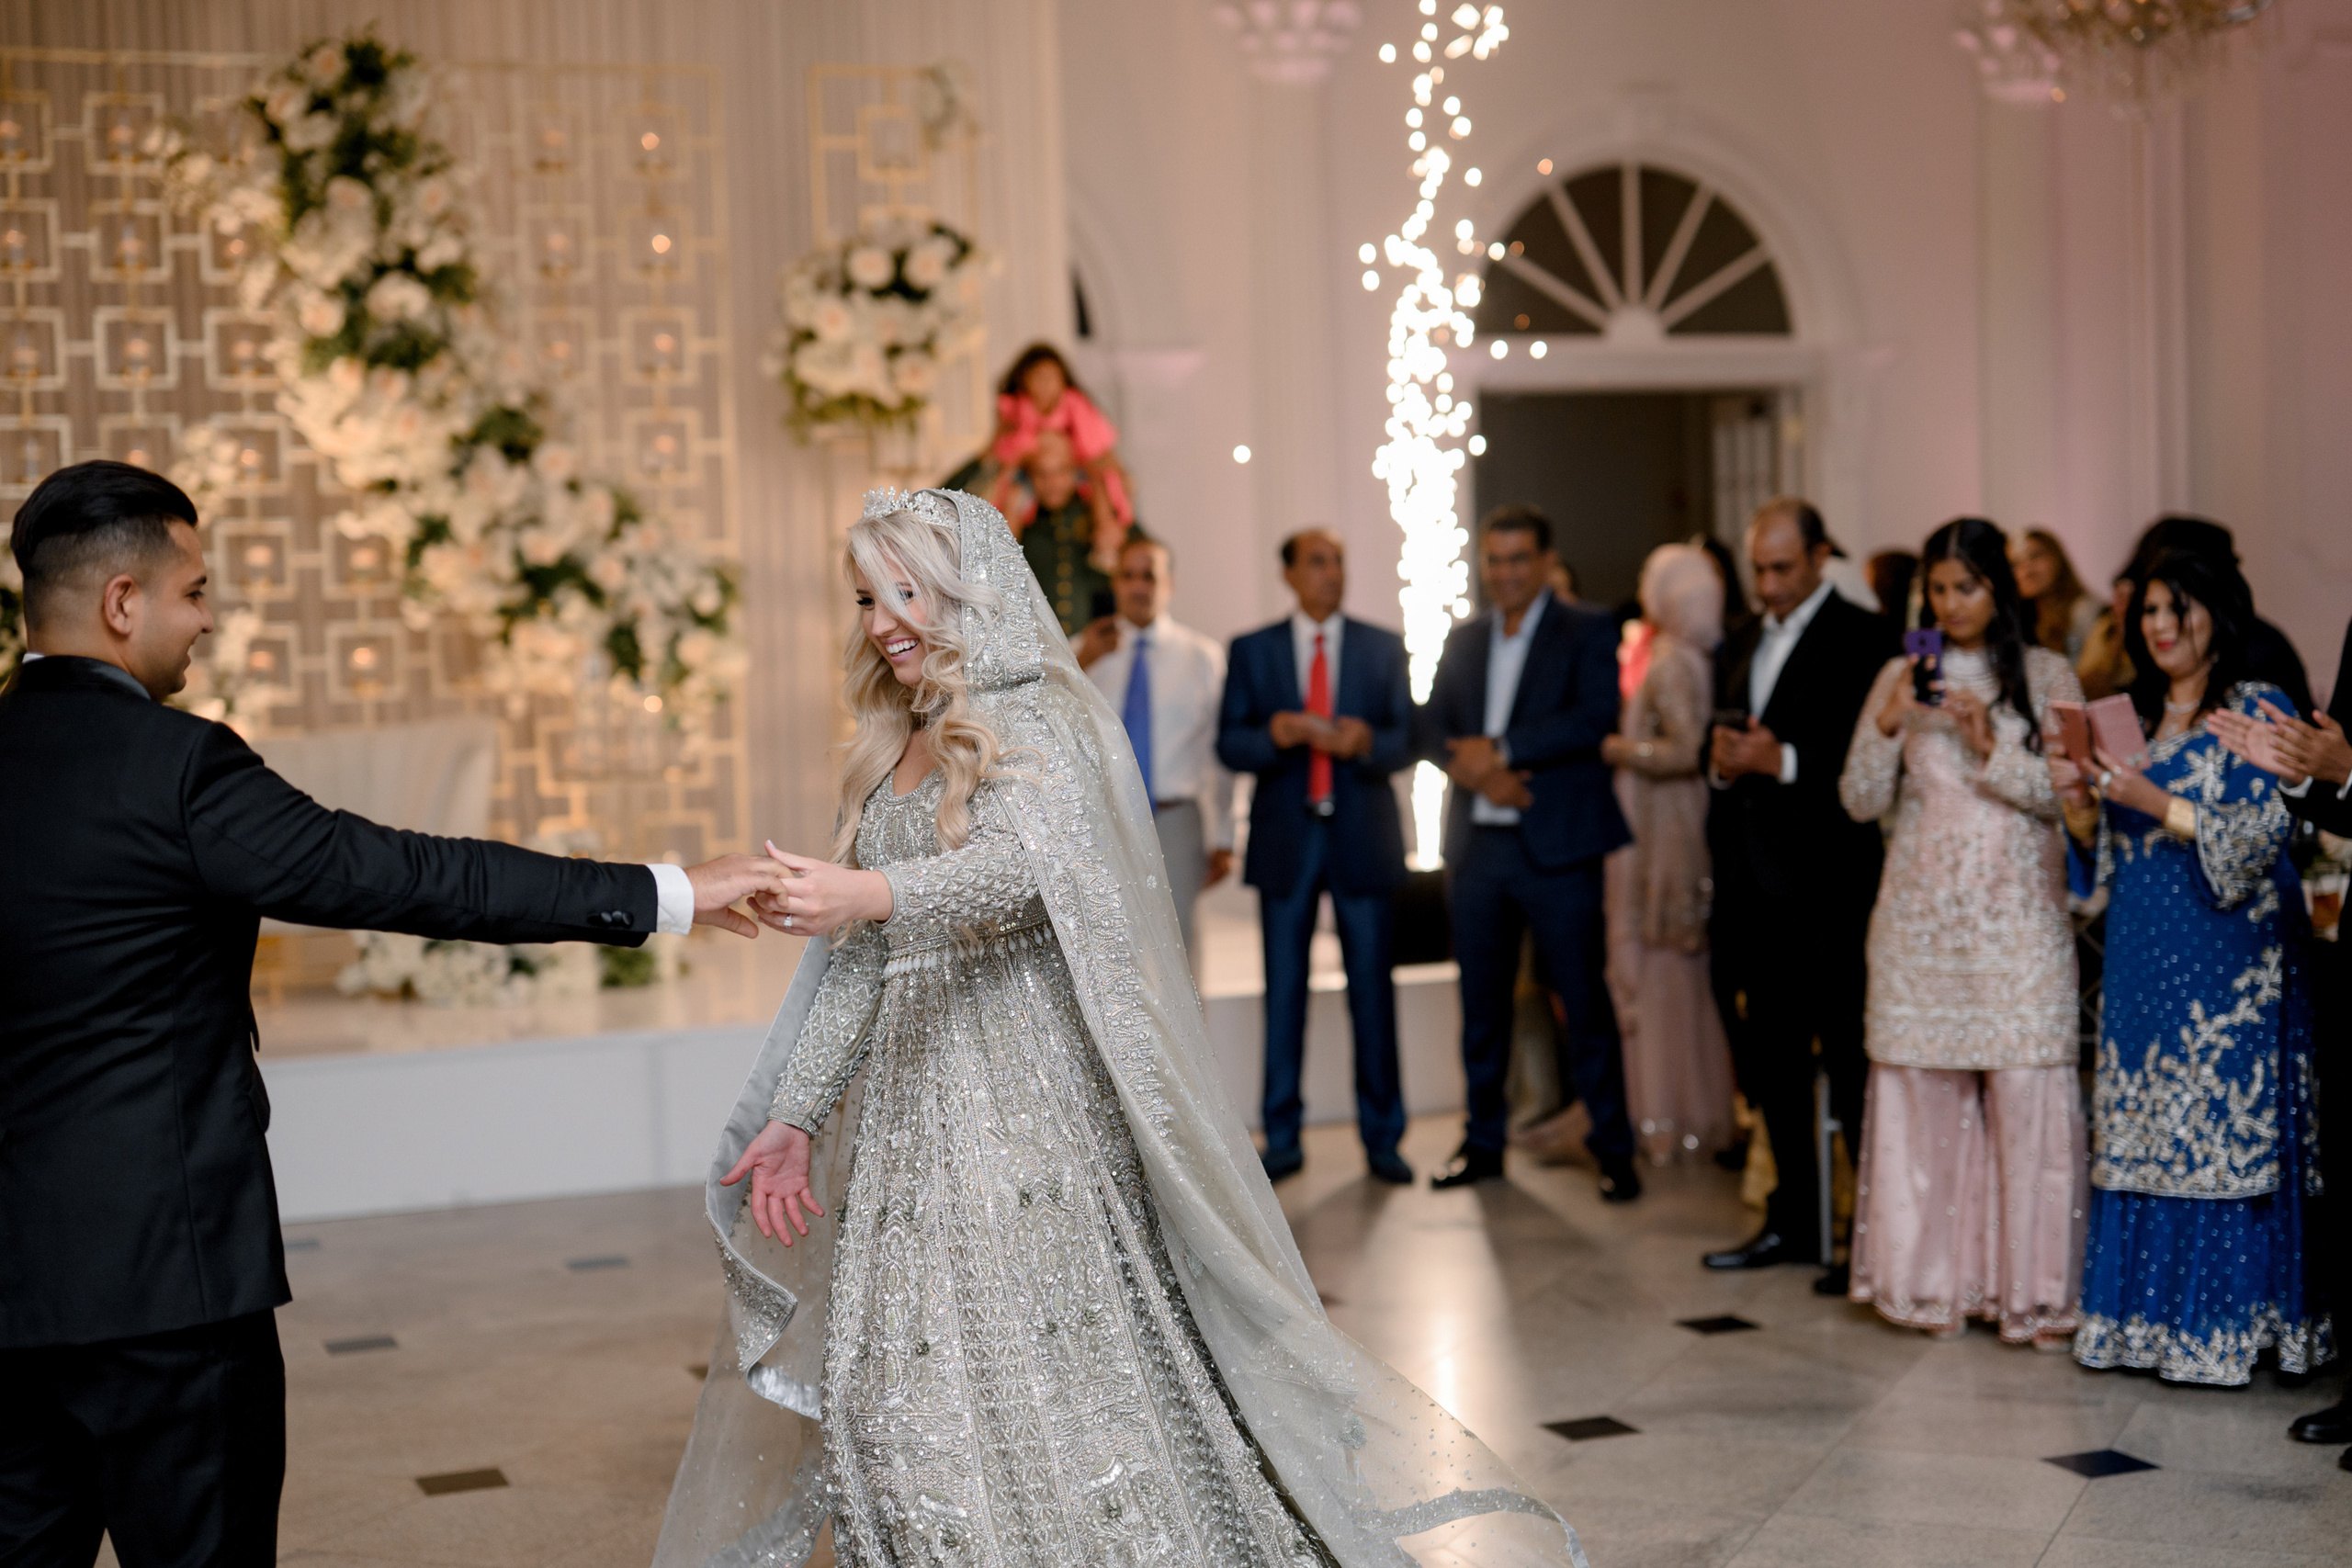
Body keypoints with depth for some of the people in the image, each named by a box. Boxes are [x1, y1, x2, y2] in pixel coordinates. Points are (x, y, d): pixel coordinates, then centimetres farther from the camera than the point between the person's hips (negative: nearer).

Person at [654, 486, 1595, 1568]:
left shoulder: (1033, 720, -3)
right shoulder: (886, 755, 19)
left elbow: (1026, 864, -23)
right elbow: (855, 964, 17)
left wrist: (874, 893, -39)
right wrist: (797, 1115, 10)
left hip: (1029, 1096, -7)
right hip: (910, 1110, 7)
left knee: (1057, 1365, -7)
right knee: (906, 1392, 3)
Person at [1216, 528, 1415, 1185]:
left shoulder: (1384, 648, 8)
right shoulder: (1251, 651, 7)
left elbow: (1406, 741, 2)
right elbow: (1229, 746, 1)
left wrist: (1365, 742, -19)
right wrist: (1274, 735, -20)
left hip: (1363, 836, 0)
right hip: (1285, 837, 0)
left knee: (1373, 989, 2)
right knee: (1283, 990, 4)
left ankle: (1382, 1138, 10)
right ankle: (1282, 1139, 12)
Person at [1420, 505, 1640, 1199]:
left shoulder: (1588, 633, 0)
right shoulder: (1462, 640, 15)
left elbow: (1594, 719, -14)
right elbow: (1433, 730, 9)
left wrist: (1499, 750, -15)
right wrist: (1477, 773, -11)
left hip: (1556, 847, -4)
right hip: (1476, 846, 5)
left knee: (1584, 1000, -2)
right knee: (1482, 1002, 10)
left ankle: (1613, 1149, 7)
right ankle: (1483, 1142, 21)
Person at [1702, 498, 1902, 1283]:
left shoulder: (1865, 640, -5)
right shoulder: (1738, 651, 18)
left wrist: (1783, 762, -19)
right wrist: (1721, 763, -1)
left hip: (1827, 887, -7)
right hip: (1754, 885, 7)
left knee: (1851, 1067, -4)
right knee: (1773, 1063, 12)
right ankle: (1793, 1220, 22)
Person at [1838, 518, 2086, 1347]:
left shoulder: (2046, 674, 5)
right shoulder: (1901, 677, 10)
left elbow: (2068, 794, -1)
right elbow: (1860, 801, 6)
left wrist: (1991, 748, -13)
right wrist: (1888, 725, -9)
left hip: (2017, 911, -2)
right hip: (1922, 910, 2)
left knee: (2026, 1087, -7)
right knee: (1920, 1086, 1)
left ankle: (2031, 1286, 1)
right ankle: (1934, 1278, 11)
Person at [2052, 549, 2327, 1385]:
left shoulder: (2258, 711, -3)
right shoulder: (2133, 719, 15)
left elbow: (2259, 838, -12)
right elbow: (2102, 856, 17)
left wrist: (2154, 800, -18)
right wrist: (2080, 801, -3)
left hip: (2227, 964, -6)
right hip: (2143, 962, 6)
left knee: (2224, 1130, -6)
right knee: (2140, 1134, 6)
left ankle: (2223, 1327, 0)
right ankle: (2143, 1320, 12)